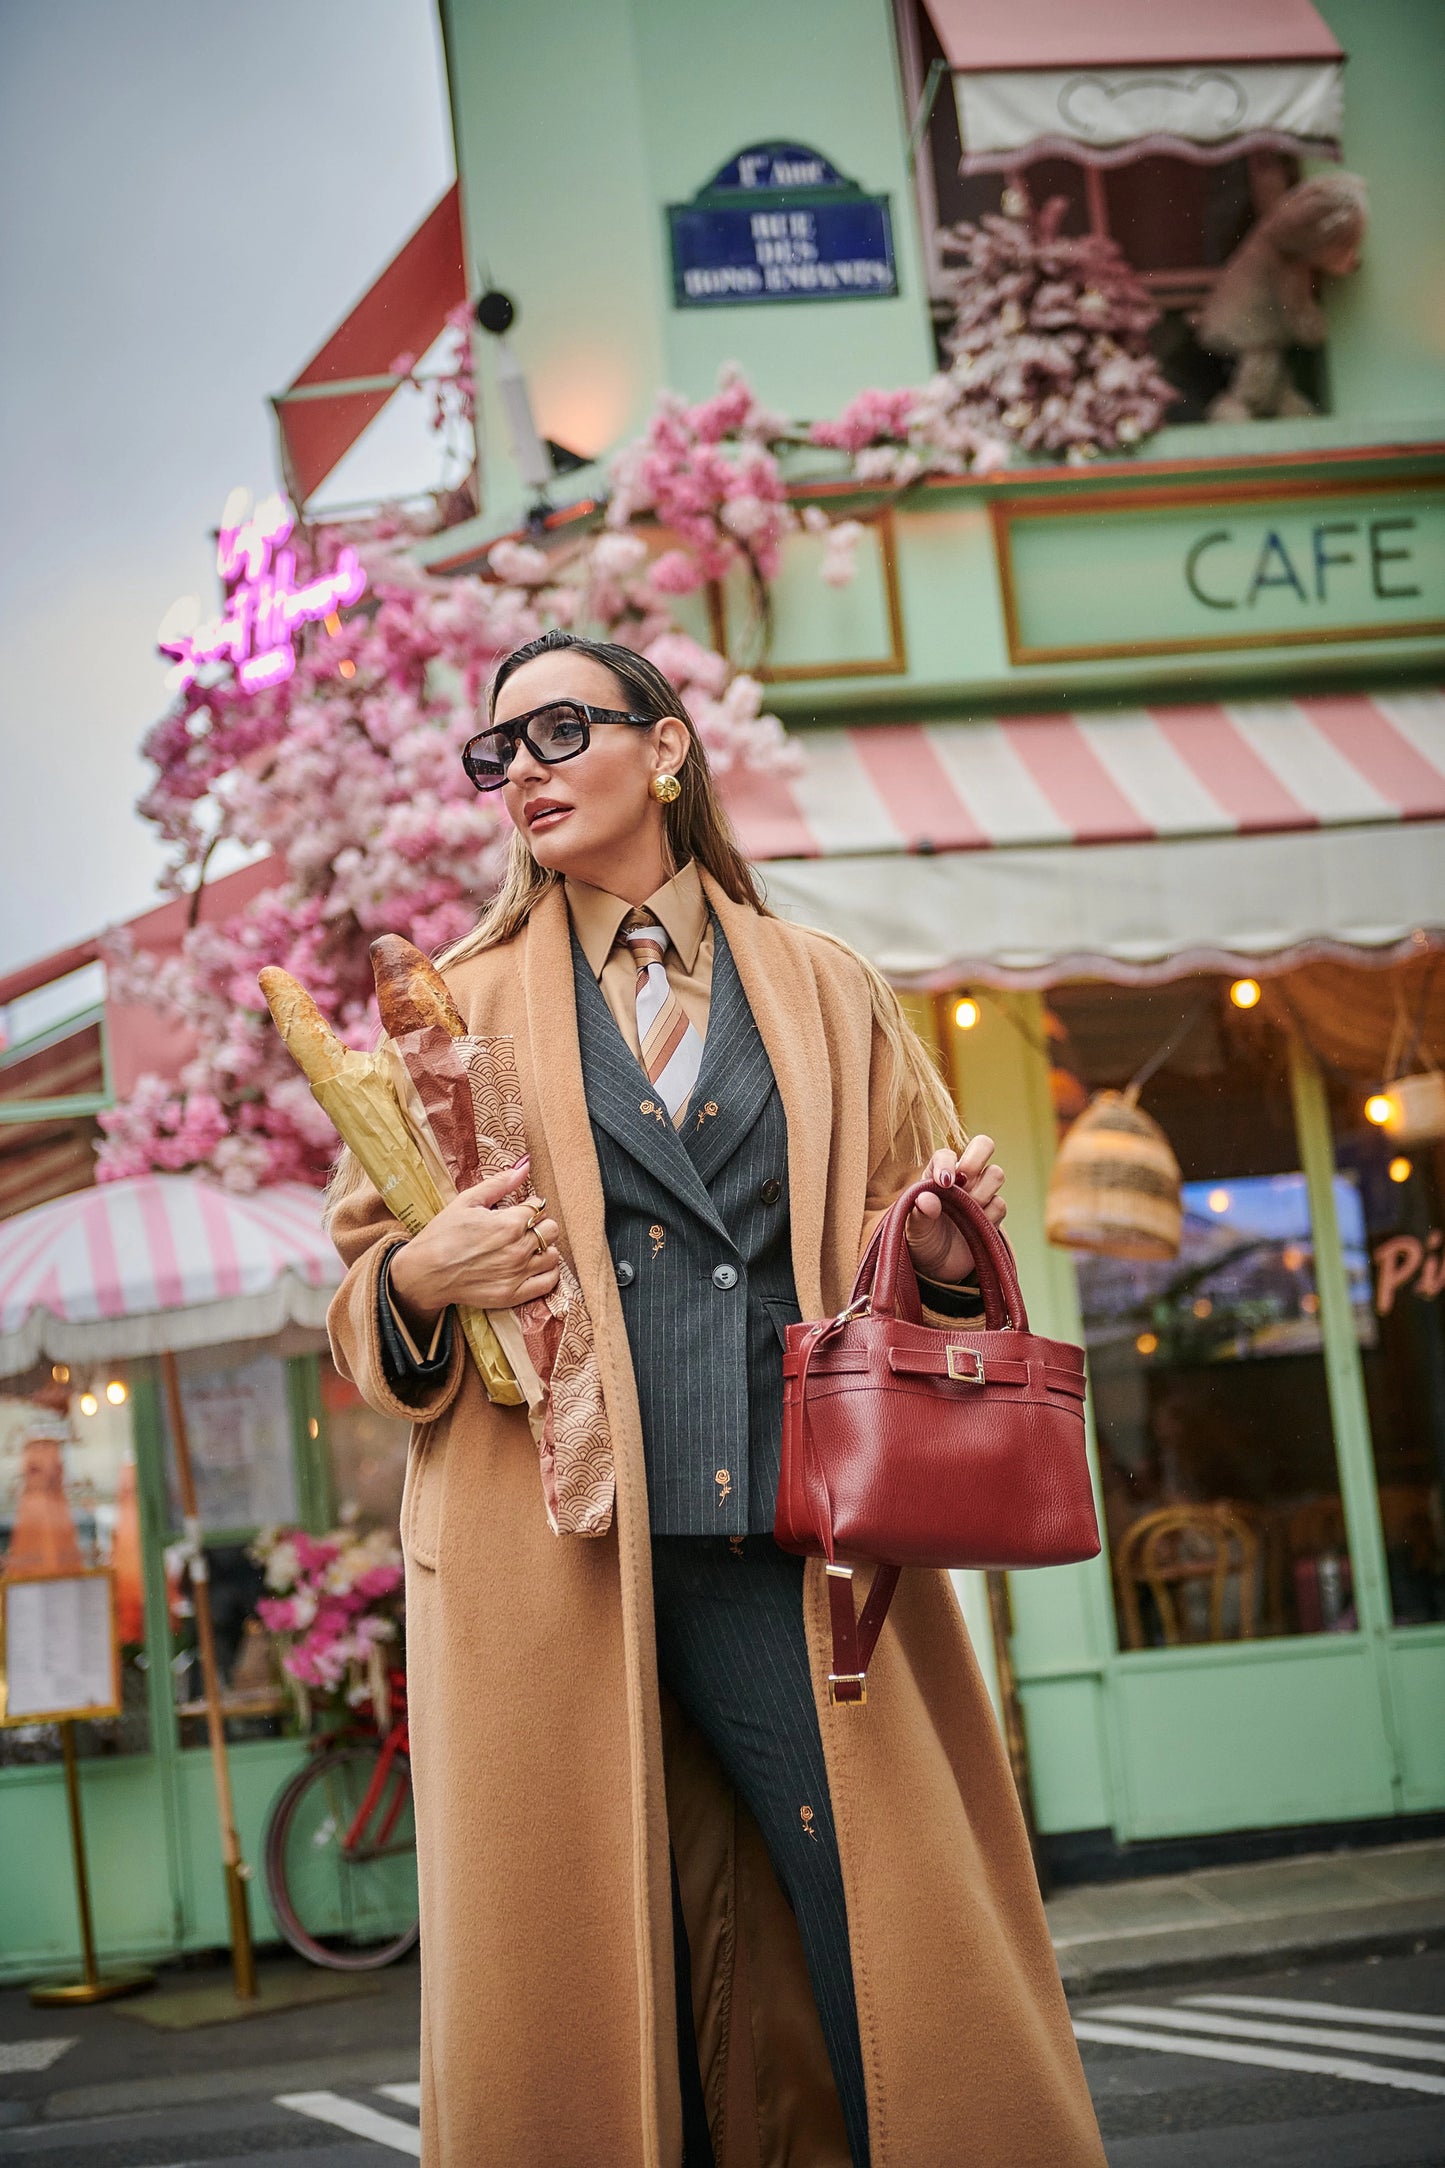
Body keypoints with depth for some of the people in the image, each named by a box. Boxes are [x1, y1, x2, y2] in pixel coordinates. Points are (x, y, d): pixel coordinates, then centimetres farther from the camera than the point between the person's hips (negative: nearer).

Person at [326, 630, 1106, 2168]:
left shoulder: (821, 991, 16)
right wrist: (420, 1278, -9)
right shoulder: (464, 1003, 15)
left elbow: (897, 1281, 19)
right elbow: (368, 1303, 14)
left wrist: (941, 1250, -4)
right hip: (551, 1549, 0)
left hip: (789, 1549, 0)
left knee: (898, 1984, -6)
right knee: (582, 2005, -1)